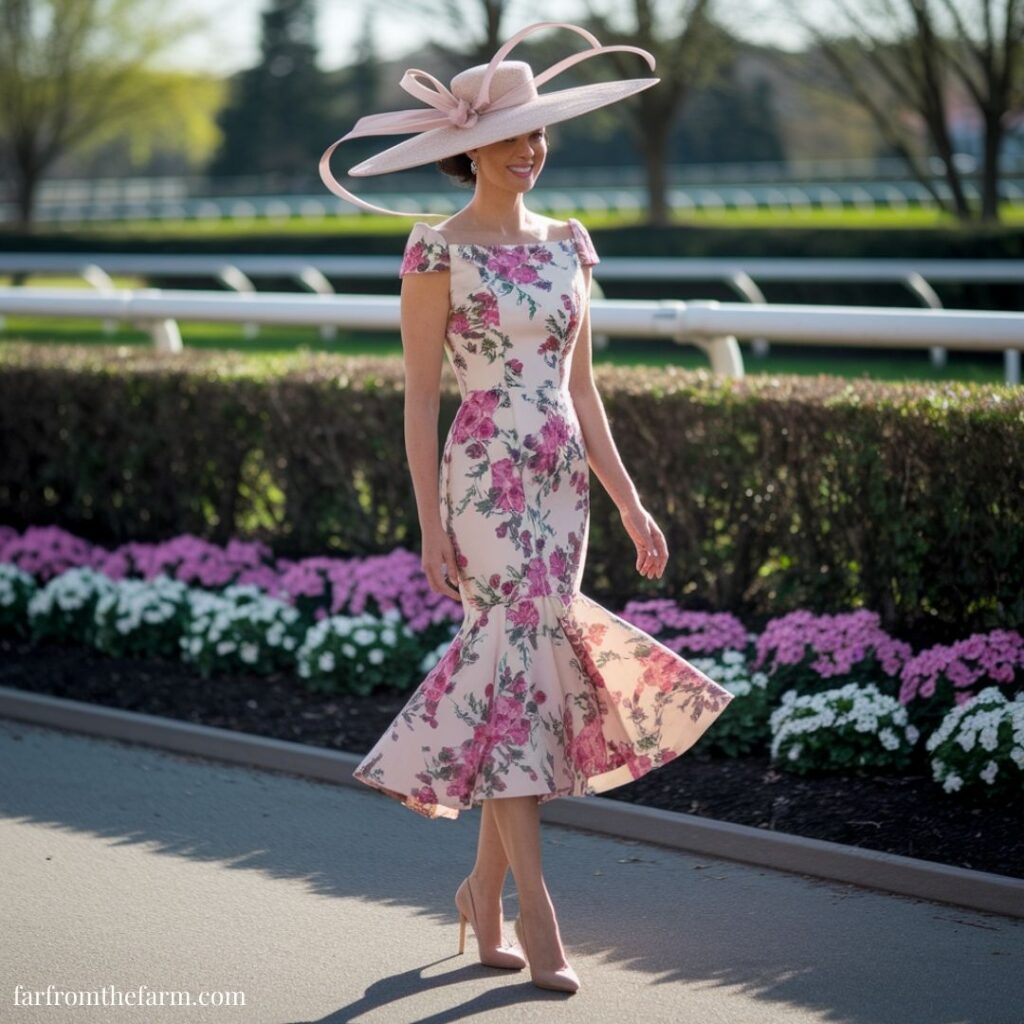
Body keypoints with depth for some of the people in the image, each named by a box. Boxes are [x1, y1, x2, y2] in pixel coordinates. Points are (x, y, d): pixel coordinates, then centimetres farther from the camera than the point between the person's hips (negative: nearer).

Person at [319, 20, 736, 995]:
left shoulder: (565, 244, 12)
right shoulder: (438, 250, -5)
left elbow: (580, 389, 14)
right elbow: (420, 397, -6)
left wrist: (630, 504, 9)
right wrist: (430, 525, -12)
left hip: (562, 484, 6)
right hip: (484, 482, -6)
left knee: (535, 681, 8)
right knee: (517, 677, -10)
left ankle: (484, 887, 23)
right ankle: (538, 922, -7)